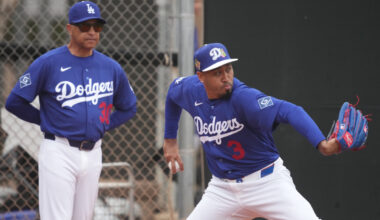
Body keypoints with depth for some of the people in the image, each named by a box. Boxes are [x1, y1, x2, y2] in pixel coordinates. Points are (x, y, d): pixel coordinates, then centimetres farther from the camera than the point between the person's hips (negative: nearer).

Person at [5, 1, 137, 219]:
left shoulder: (112, 68, 7)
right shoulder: (48, 63, -6)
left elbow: (128, 107, 22)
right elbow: (15, 102, -3)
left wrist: (102, 125, 8)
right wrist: (47, 120, 1)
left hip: (93, 154, 5)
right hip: (59, 152, -5)